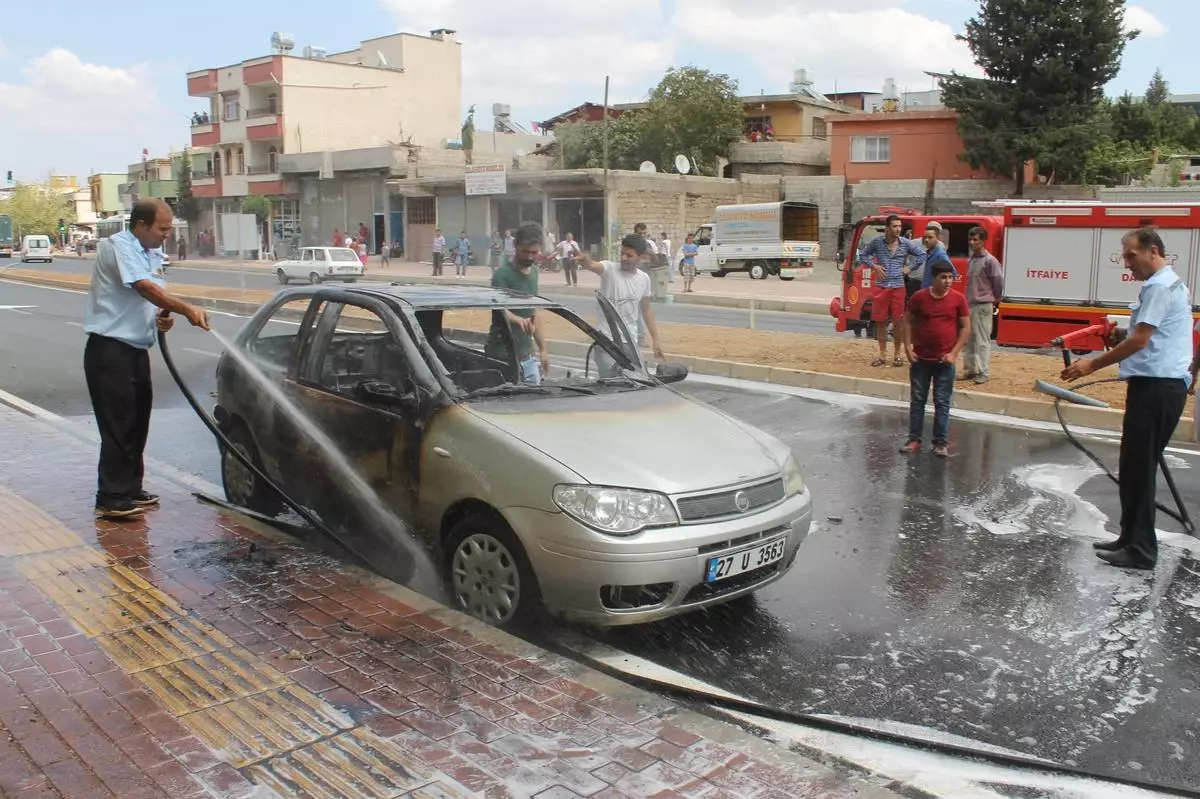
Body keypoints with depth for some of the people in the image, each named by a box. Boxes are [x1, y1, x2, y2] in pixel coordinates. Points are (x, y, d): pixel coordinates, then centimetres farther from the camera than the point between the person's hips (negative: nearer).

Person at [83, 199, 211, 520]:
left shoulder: (153, 253, 14)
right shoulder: (118, 247, -13)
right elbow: (145, 288, -27)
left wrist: (163, 317, 0)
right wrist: (187, 309, -35)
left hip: (136, 348, 9)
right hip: (110, 349, -9)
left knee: (137, 421, 13)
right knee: (118, 424, -8)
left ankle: (130, 488, 24)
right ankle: (111, 498, -3)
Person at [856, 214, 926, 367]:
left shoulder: (906, 243, 0)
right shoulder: (877, 242, -1)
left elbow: (922, 254, 10)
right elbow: (862, 255, 11)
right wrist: (874, 266, -2)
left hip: (898, 287, 0)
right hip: (881, 287, 0)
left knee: (898, 321, 0)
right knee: (880, 321, 4)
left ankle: (897, 355, 11)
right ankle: (882, 355, 14)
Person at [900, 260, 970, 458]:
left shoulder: (958, 299, -4)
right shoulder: (919, 297, -4)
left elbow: (966, 327, 1)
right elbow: (908, 322, 3)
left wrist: (954, 353, -7)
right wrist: (908, 348, -5)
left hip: (945, 361, -1)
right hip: (921, 359, 1)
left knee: (942, 402, 3)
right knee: (917, 400, 7)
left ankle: (941, 443, 9)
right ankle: (914, 440, 15)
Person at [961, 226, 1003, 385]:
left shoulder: (990, 261, -12)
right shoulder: (970, 260, 11)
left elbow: (999, 280, -11)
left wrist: (996, 298, -1)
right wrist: (967, 300, 16)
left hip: (983, 306, -8)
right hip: (970, 305, 8)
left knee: (982, 341, -6)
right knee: (969, 339, 12)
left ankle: (983, 373, -3)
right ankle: (969, 369, 21)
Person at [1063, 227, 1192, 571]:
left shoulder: (1159, 287, -13)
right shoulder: (1172, 283, 20)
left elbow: (1140, 340, -17)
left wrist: (1093, 364, -11)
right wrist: (1121, 335, 8)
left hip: (1156, 387, -11)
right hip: (1162, 384, 11)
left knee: (1138, 469, -5)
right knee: (1139, 468, 15)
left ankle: (1140, 550, 1)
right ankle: (1132, 539, 22)